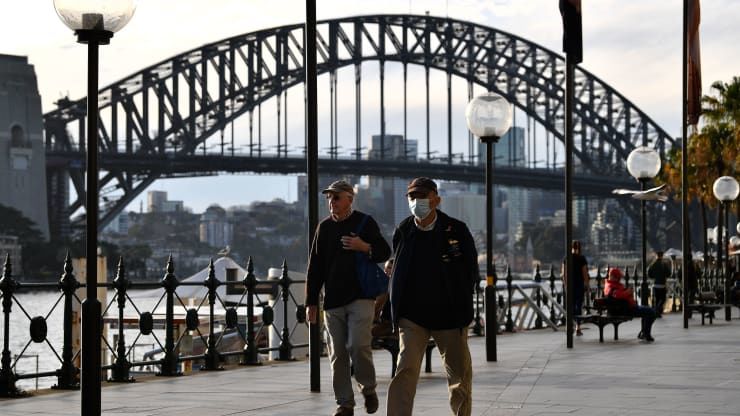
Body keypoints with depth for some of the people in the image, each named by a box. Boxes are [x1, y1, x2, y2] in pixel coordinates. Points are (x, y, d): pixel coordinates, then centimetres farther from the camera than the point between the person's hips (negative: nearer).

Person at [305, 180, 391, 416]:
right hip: (333, 299, 4)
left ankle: (368, 389, 9)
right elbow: (315, 267, 12)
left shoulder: (365, 223, 1)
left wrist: (365, 247, -14)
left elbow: (385, 252, 7)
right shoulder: (324, 227, 11)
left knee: (358, 345, -16)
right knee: (338, 353, 3)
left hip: (360, 296, -4)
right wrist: (311, 302, 7)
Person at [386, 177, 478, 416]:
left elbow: (471, 272, 4)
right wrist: (399, 307, 8)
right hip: (412, 316, 0)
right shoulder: (402, 232, 1)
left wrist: (459, 304, 2)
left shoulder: (457, 231, -4)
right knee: (406, 369, -16)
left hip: (449, 315, 0)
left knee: (460, 375, 9)